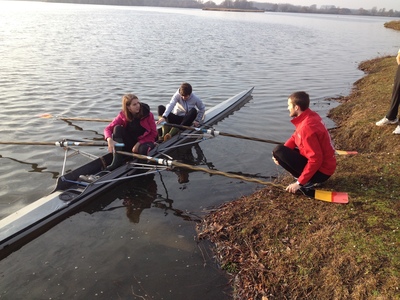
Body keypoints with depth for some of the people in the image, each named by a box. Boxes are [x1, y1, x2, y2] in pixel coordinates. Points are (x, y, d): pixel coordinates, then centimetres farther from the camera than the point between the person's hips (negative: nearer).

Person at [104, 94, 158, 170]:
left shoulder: (147, 114, -12)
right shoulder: (123, 115, -6)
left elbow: (154, 134, -9)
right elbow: (108, 129, -10)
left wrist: (139, 143, -19)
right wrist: (110, 140, -33)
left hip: (145, 141, -4)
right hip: (130, 143, 4)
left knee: (143, 149, -40)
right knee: (117, 128, -21)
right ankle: (117, 160, -29)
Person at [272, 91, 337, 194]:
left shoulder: (307, 127, -29)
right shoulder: (310, 116, 0)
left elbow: (316, 160, -29)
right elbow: (295, 137, 10)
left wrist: (299, 183, -22)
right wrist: (280, 154, -6)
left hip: (321, 171, -9)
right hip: (324, 164, 9)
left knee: (278, 151, -16)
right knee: (282, 150, 17)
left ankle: (307, 181, -8)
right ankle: (304, 177, 11)